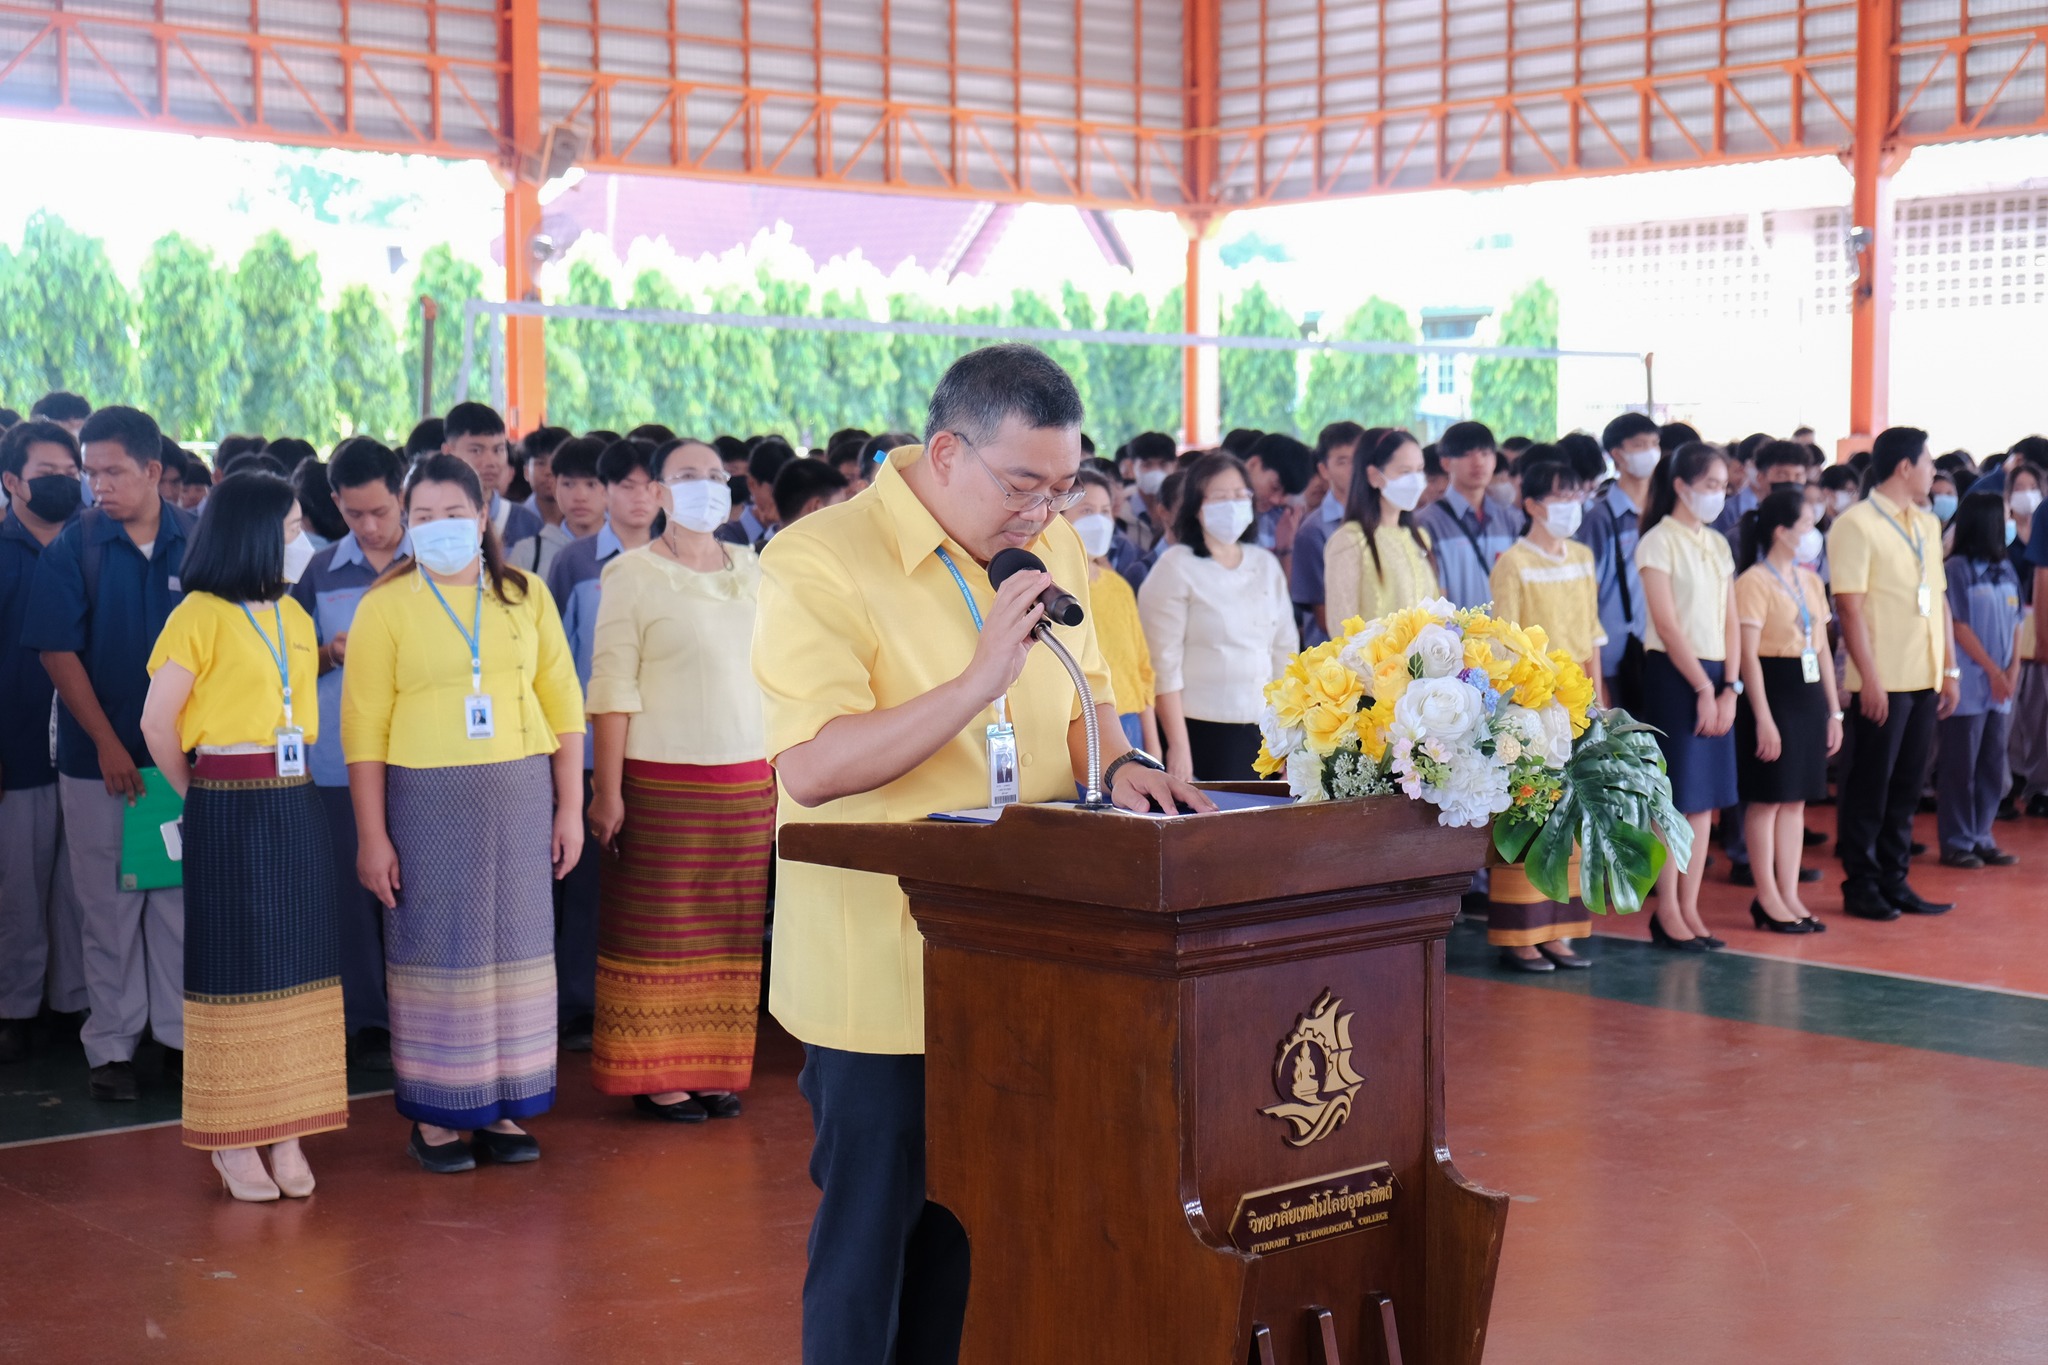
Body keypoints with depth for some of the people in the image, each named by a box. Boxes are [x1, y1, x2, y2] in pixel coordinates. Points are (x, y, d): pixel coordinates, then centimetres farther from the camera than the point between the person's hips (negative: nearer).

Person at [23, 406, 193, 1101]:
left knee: (181, 897, 7)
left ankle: (180, 1032, 18)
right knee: (109, 905, 5)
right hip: (99, 758, -1)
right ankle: (111, 1045, 14)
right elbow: (58, 652, -7)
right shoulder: (74, 546, -5)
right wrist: (108, 743, -11)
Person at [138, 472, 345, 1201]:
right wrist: (201, 796, 3)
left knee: (298, 964, 5)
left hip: (294, 805, 6)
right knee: (233, 965, 0)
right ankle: (234, 1141, 7)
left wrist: (287, 788, 6)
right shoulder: (199, 616, -9)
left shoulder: (294, 616, 12)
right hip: (228, 811, -6)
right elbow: (158, 722, -9)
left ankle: (287, 1134, 12)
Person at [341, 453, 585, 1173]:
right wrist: (372, 835, -7)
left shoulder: (525, 595, 8)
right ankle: (434, 1116, 10)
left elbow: (563, 706, 9)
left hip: (520, 793, 3)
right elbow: (364, 727, -3)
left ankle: (501, 1106, 16)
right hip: (426, 798, -3)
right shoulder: (386, 605, 0)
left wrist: (570, 808, 4)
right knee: (436, 950, 1)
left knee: (516, 943, 6)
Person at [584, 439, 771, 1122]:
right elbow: (612, 688, -8)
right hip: (662, 783, -5)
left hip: (746, 781, 5)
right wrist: (606, 791, -13)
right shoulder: (634, 574, -3)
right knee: (659, 931, 0)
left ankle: (713, 1068, 16)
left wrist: (781, 774, 11)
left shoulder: (750, 569, 13)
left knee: (733, 932, 7)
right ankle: (653, 1074, 8)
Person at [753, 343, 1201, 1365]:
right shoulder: (820, 562, -15)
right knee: (870, 1232, 4)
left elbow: (1085, 695, 22)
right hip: (884, 969, -6)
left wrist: (1116, 763, -1)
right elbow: (810, 769, -24)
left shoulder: (1051, 548, 8)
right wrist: (980, 681, -28)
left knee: (968, 1225, 14)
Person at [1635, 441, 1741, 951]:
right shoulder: (1658, 542, -8)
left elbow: (1730, 621, 11)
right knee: (1675, 796, -3)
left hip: (1715, 678, 7)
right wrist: (1703, 688, -13)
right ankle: (1666, 912, 5)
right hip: (1673, 676, -7)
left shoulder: (1718, 544, 13)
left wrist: (1730, 687, -1)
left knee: (1706, 795, 8)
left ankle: (1689, 907, 14)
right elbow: (1668, 625, -13)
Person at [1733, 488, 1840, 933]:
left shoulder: (1810, 580, 14)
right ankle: (1767, 899, 6)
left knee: (1796, 798, 10)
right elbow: (1748, 655, -15)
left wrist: (1833, 710, 14)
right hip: (1773, 692, -8)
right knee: (1767, 799, -2)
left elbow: (1823, 649, 17)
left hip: (1808, 694, 8)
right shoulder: (1754, 582, -11)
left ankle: (1789, 894, 15)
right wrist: (1763, 718, -19)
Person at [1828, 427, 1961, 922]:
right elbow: (1849, 604, -13)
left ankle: (1894, 880, 18)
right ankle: (1860, 885, 9)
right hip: (1883, 682, -7)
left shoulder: (1928, 524, 16)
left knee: (1907, 786, 11)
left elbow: (1940, 598, 18)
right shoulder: (1856, 524, -8)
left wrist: (1950, 668, 12)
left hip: (1925, 678, 7)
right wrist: (1869, 677, -17)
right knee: (1870, 787, 0)